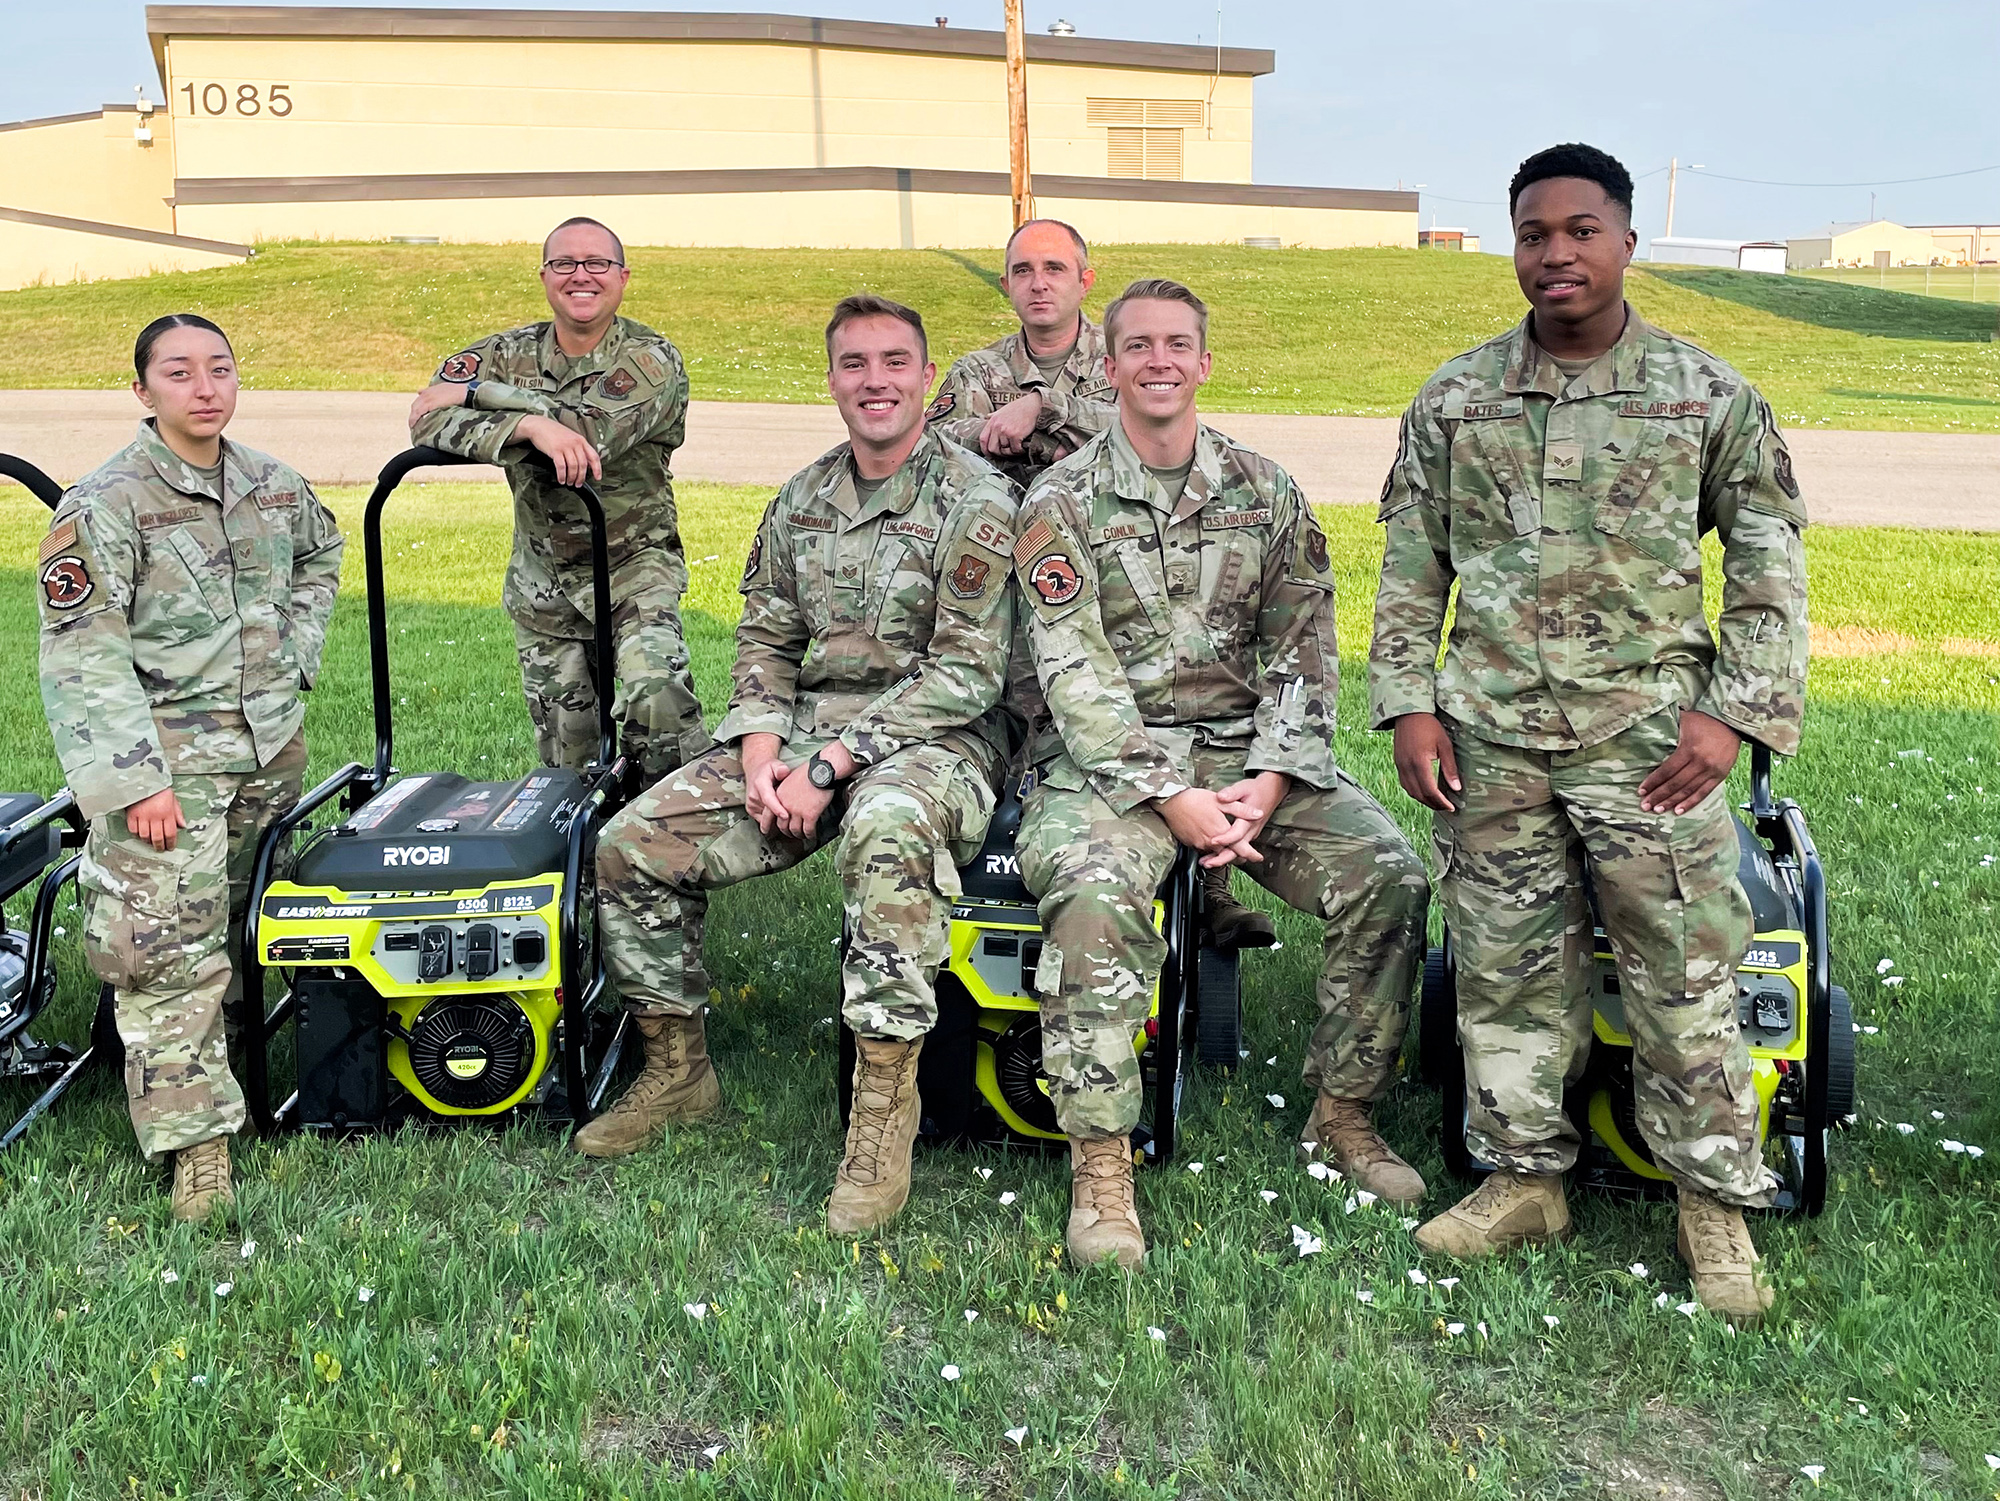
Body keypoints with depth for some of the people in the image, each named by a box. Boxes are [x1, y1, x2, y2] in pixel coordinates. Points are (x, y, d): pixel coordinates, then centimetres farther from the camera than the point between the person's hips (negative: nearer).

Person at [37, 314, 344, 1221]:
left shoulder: (274, 485, 6)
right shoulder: (103, 506, -11)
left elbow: (320, 555, 29)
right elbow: (82, 659, -14)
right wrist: (133, 779, -19)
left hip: (273, 746, 6)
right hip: (168, 758, -6)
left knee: (244, 923, 16)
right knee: (168, 949, -10)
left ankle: (229, 1034, 35)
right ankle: (197, 1145, -8)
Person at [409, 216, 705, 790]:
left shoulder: (652, 359, -9)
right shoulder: (509, 353, 1)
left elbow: (592, 432, -27)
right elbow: (427, 421, -16)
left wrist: (477, 392, -18)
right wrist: (532, 424, -33)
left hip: (634, 567, -4)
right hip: (542, 581, 4)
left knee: (655, 698, -27)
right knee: (567, 756, 6)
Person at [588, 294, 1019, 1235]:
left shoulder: (975, 502, -8)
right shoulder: (801, 501, 12)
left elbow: (964, 673, -13)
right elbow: (765, 637, 15)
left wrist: (829, 767, -19)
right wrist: (760, 750, -5)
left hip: (932, 736, -6)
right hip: (804, 728, 6)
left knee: (885, 832, -42)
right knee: (631, 844, -9)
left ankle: (885, 1106, -31)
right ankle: (675, 1070, 8)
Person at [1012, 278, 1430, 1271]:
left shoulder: (1266, 492, 10)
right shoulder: (1061, 503, 0)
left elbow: (1305, 652, 6)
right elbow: (1074, 675, -9)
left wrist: (1269, 783, -10)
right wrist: (1169, 797, -19)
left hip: (1250, 748, 3)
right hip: (1110, 758, -3)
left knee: (1389, 873, -18)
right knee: (1094, 890, -34)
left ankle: (1342, 1114, 1)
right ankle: (1100, 1166, -23)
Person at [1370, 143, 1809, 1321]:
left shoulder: (1710, 396, 4)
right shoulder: (1455, 400, 7)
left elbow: (1770, 567, 6)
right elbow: (1411, 570, 10)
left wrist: (1735, 713, -5)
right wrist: (1409, 705, 1)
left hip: (1651, 734, -1)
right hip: (1493, 736, 2)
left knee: (1685, 974, 0)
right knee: (1506, 967, 8)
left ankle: (1717, 1202, 17)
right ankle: (1527, 1178, 23)